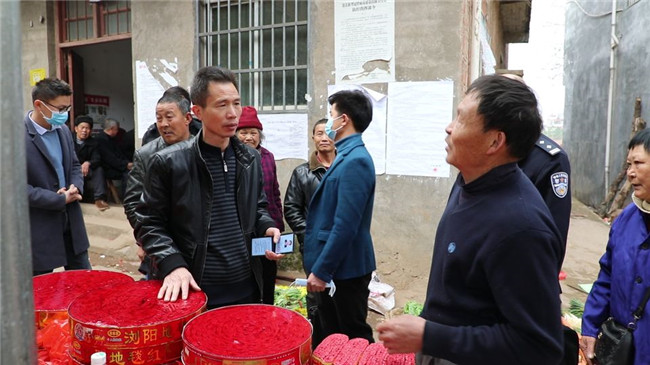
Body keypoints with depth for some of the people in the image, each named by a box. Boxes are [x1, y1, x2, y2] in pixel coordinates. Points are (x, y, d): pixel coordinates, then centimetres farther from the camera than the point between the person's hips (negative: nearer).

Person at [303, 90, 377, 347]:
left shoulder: (355, 161, -21)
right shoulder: (346, 156, 10)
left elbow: (345, 225, -25)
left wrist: (321, 270, -21)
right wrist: (319, 267, 20)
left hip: (344, 269, -10)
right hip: (333, 265, 10)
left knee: (353, 340, 7)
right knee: (326, 337, 21)